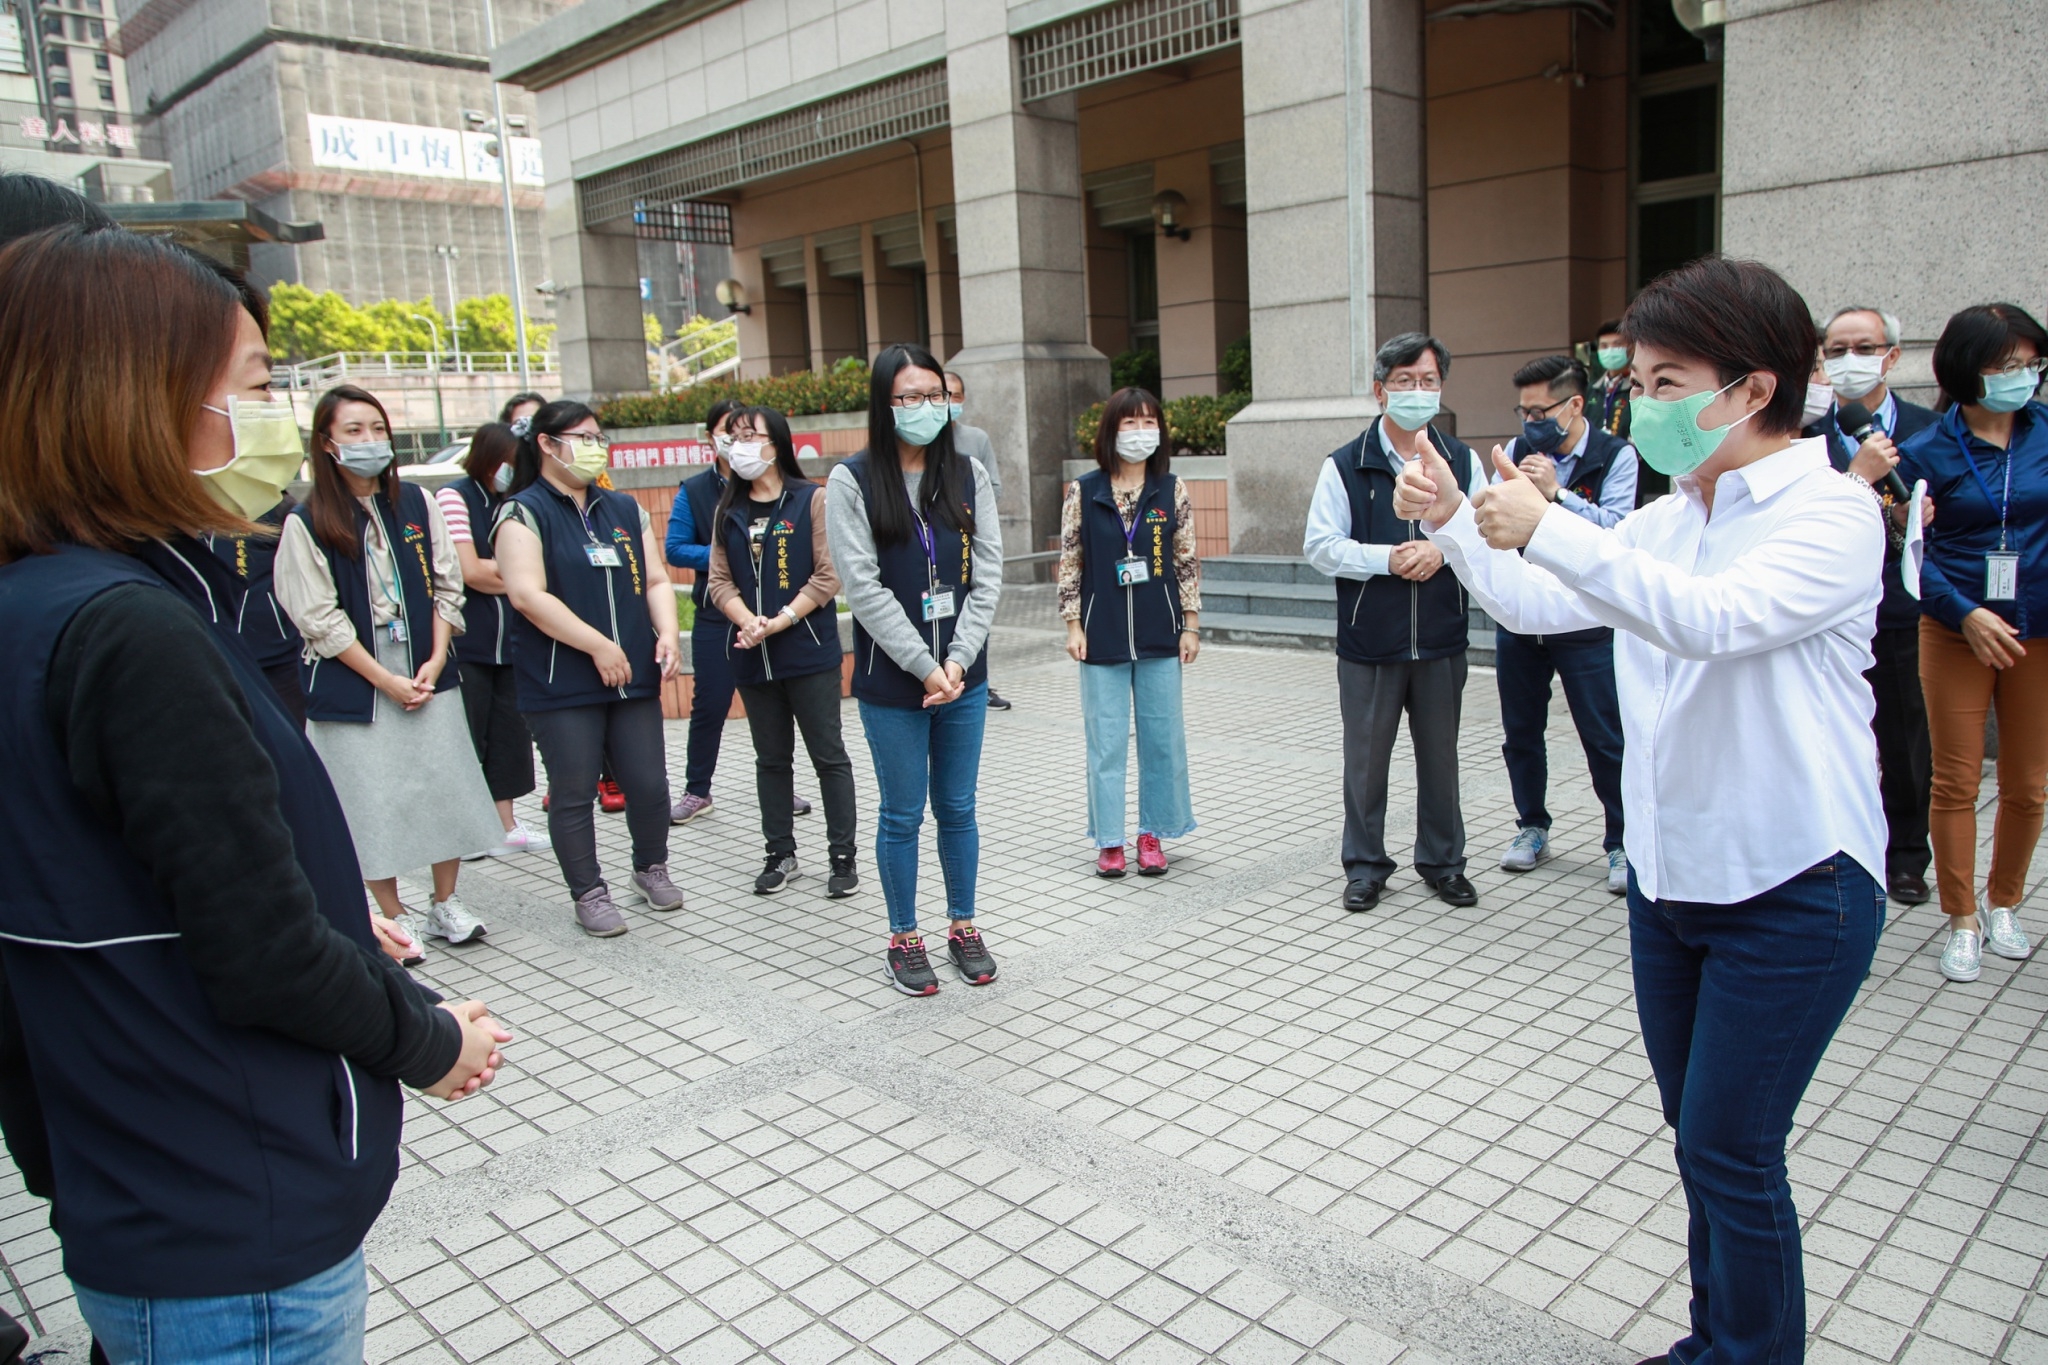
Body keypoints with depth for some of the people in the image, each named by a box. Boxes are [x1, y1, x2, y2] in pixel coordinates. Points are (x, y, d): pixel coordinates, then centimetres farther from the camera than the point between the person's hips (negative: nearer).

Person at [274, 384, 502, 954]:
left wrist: (435, 660, -5)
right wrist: (385, 680, -10)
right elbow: (319, 618, -8)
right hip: (354, 683, -3)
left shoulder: (416, 502, 5)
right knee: (372, 802, 2)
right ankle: (394, 916, 18)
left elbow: (447, 586, 6)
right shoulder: (307, 522, -5)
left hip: (426, 676, 3)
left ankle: (444, 903, 21)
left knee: (447, 789, 4)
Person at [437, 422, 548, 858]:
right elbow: (470, 571, -13)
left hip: (508, 639, 6)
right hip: (466, 641, -6)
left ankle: (507, 826, 18)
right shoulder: (454, 495, -6)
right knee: (466, 739, 1)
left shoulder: (511, 503, 13)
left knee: (510, 734, 9)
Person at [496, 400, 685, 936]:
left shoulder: (625, 509, 14)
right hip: (561, 686, -5)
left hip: (634, 679, 5)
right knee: (574, 794, 3)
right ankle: (589, 892, 19)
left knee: (649, 784, 6)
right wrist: (598, 646, -16)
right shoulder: (524, 513, -4)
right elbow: (527, 595, -15)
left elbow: (655, 580, 14)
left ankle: (652, 867, 29)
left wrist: (666, 634, -4)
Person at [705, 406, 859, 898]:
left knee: (828, 756, 2)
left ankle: (843, 857, 11)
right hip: (752, 656, 5)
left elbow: (829, 576, -10)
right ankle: (780, 855, 24)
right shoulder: (728, 510, 10)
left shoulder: (812, 500, -4)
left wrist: (782, 620, -16)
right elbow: (720, 580, 5)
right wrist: (747, 621, -13)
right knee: (771, 759, 13)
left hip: (810, 653, -5)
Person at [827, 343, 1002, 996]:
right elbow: (863, 586, -11)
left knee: (958, 808, 13)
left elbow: (987, 574, 1)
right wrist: (925, 667, -15)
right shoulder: (852, 481, -5)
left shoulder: (968, 475, 5)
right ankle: (904, 939, 23)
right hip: (891, 680, -3)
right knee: (903, 814, 7)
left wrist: (959, 658, -11)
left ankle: (963, 926, 29)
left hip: (964, 677, 3)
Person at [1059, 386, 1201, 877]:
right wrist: (1073, 625, -3)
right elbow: (1069, 561, 2)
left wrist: (1191, 625, 1)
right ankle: (1109, 840, 15)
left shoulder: (1171, 490, 3)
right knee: (1106, 741, 4)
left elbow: (1187, 560, 4)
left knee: (1162, 737, 7)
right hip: (1103, 637, -1)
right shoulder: (1083, 492, -1)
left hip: (1159, 634, 1)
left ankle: (1152, 833, 21)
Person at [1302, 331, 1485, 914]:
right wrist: (1385, 558, -16)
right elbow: (1320, 545, -5)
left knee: (1440, 756, 12)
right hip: (1369, 642, -2)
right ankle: (1365, 865, 21)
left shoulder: (1462, 461, 7)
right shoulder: (1346, 466, 0)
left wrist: (1443, 549, -15)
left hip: (1441, 641, 2)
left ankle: (1442, 861, 28)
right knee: (1365, 758, 7)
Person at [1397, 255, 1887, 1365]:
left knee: (1728, 1151, 0)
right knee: (1701, 1140, 18)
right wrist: (1452, 524, -10)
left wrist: (1547, 529, -34)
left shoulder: (1833, 513, -14)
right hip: (1670, 874, 7)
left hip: (1791, 888, -7)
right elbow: (1536, 606, 4)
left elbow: (1714, 617, -31)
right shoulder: (1664, 523, 9)